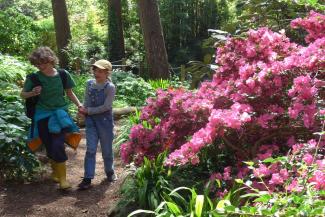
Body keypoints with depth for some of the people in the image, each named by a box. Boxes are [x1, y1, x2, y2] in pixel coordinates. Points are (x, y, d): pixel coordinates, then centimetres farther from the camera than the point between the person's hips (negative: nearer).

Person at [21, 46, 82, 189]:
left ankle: (62, 177, -1)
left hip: (60, 113, -1)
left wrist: (80, 105, -3)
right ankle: (55, 171, 34)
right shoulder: (34, 78, -9)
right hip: (43, 115, 1)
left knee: (58, 145, -13)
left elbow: (69, 93, 8)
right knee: (49, 147, 8)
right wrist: (32, 93, -17)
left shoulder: (63, 75, -6)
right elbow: (22, 94, 4)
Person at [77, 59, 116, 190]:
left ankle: (110, 172, 32)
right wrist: (83, 110, -11)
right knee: (90, 149, -1)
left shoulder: (110, 87, -11)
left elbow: (106, 107, -14)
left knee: (106, 149, 9)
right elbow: (86, 102, 10)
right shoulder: (90, 84, 3)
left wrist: (88, 111, -11)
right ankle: (88, 178, 2)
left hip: (105, 120, -3)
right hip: (91, 120, 3)